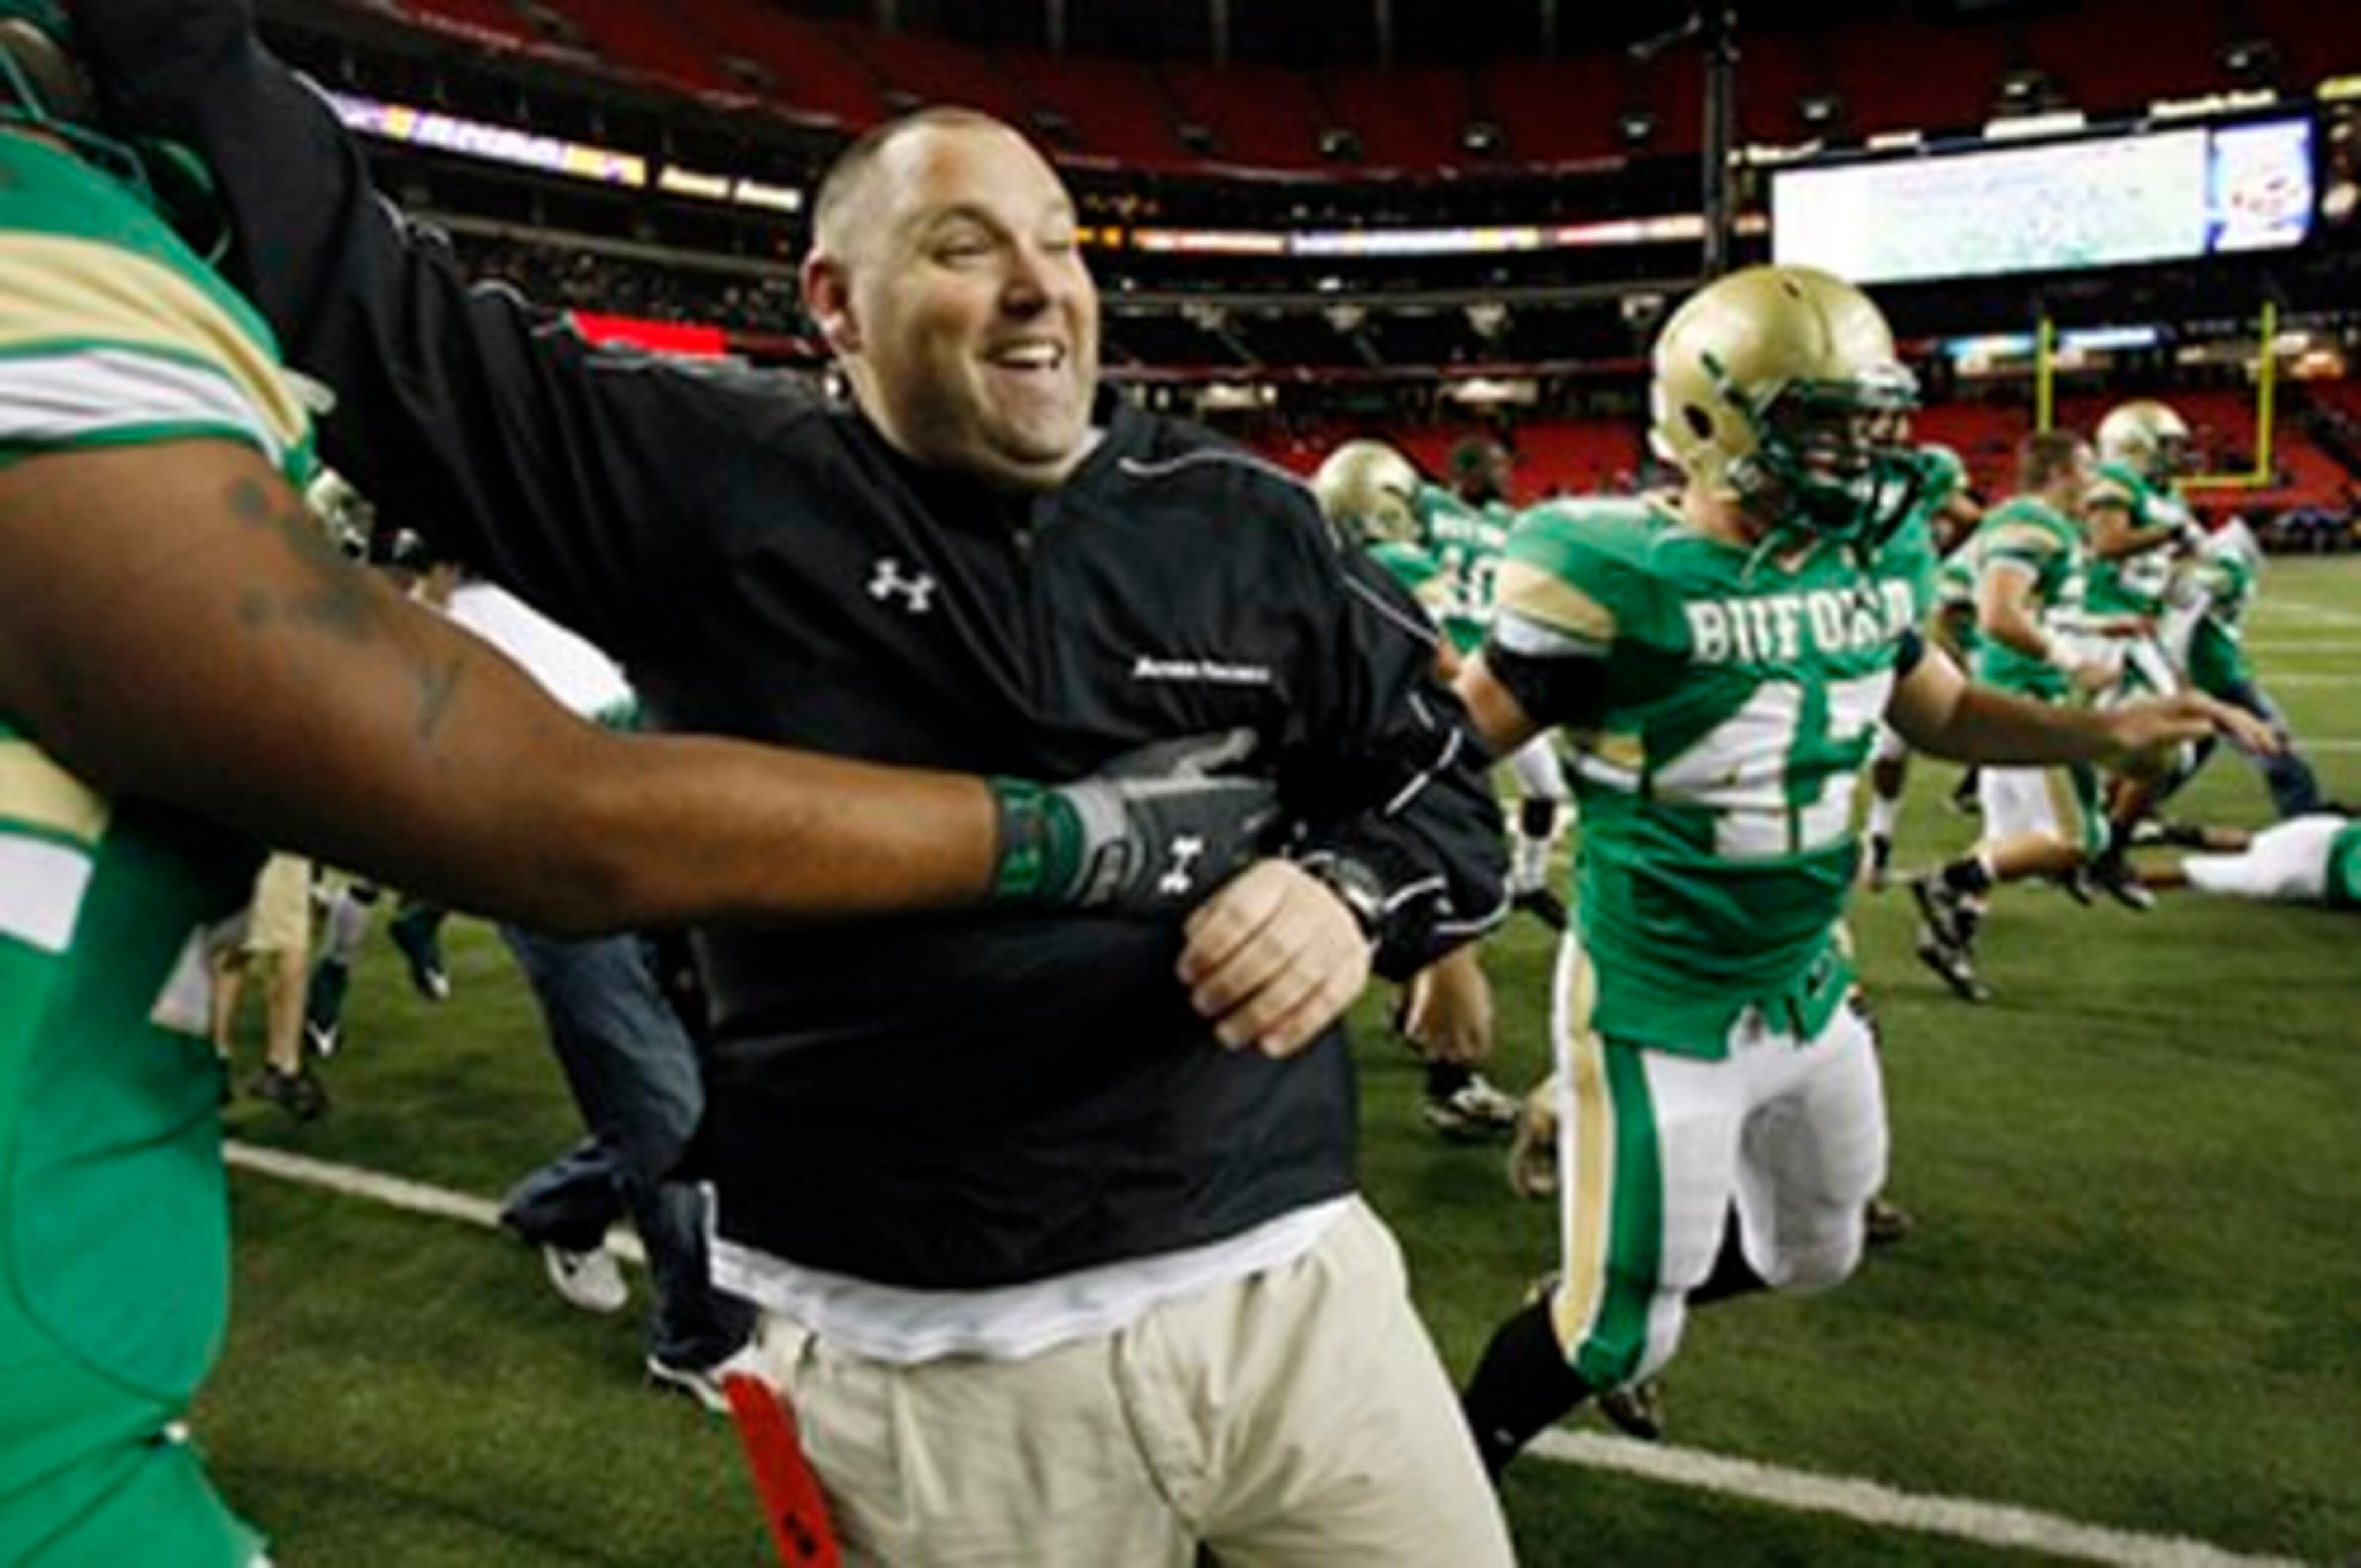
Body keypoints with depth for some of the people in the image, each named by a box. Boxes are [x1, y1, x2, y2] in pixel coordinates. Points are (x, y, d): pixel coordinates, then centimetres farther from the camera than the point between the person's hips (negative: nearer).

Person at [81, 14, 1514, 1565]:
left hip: (1290, 1278, 3)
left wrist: (1354, 894, -12)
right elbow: (343, 292, -3)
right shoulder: (710, 484, -4)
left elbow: (1442, 780, 8)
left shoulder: (1245, 524, 2)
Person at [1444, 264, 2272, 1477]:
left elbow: (1941, 713, 16)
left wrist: (2112, 730, 4)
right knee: (1616, 1332, 4)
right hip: (1658, 1010, -7)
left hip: (1811, 993, 8)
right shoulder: (1619, 578, -22)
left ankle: (1606, 1326, 50)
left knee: (1812, 1252, 26)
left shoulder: (1870, 563, 0)